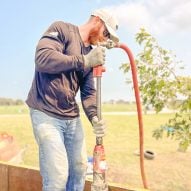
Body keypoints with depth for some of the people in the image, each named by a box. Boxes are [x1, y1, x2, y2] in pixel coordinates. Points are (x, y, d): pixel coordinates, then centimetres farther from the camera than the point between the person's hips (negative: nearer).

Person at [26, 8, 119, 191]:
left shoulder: (92, 54, 14)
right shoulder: (61, 29, -4)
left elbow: (88, 92, 9)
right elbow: (42, 58, -21)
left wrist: (94, 117, -9)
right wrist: (84, 61, -20)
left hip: (72, 117, 7)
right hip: (46, 114, -7)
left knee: (79, 168, 12)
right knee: (58, 176, -9)